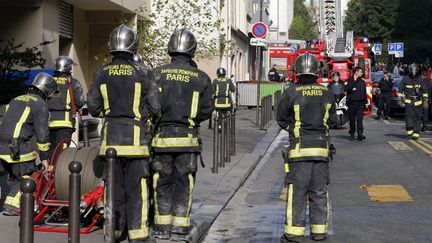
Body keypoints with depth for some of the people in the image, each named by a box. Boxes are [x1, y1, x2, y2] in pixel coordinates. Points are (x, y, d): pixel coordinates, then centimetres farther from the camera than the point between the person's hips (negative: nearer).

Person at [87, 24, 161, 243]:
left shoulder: (101, 74, 1)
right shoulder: (143, 74, -6)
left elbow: (93, 108, 2)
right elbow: (154, 108, -6)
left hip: (110, 137, 3)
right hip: (135, 138, -3)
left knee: (114, 186, 10)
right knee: (137, 188, 2)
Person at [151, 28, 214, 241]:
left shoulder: (158, 74, -2)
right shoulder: (201, 78, -2)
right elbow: (206, 110, -1)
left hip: (162, 136, 1)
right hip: (187, 138, -1)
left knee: (162, 183, 11)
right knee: (184, 184, 7)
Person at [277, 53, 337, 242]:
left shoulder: (291, 93, -9)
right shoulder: (326, 93, 2)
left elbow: (281, 119, 2)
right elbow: (332, 120, 11)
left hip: (299, 149, -3)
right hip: (321, 148, 3)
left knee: (297, 191, 2)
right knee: (319, 191, 10)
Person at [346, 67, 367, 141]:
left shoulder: (362, 82, 15)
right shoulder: (349, 80, 4)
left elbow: (364, 93, 17)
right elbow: (347, 89, -11)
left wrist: (365, 102, 12)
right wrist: (354, 81, -13)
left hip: (360, 102, 1)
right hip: (352, 102, -1)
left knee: (359, 118, -10)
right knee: (352, 119, 5)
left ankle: (360, 134, -15)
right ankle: (352, 134, 15)